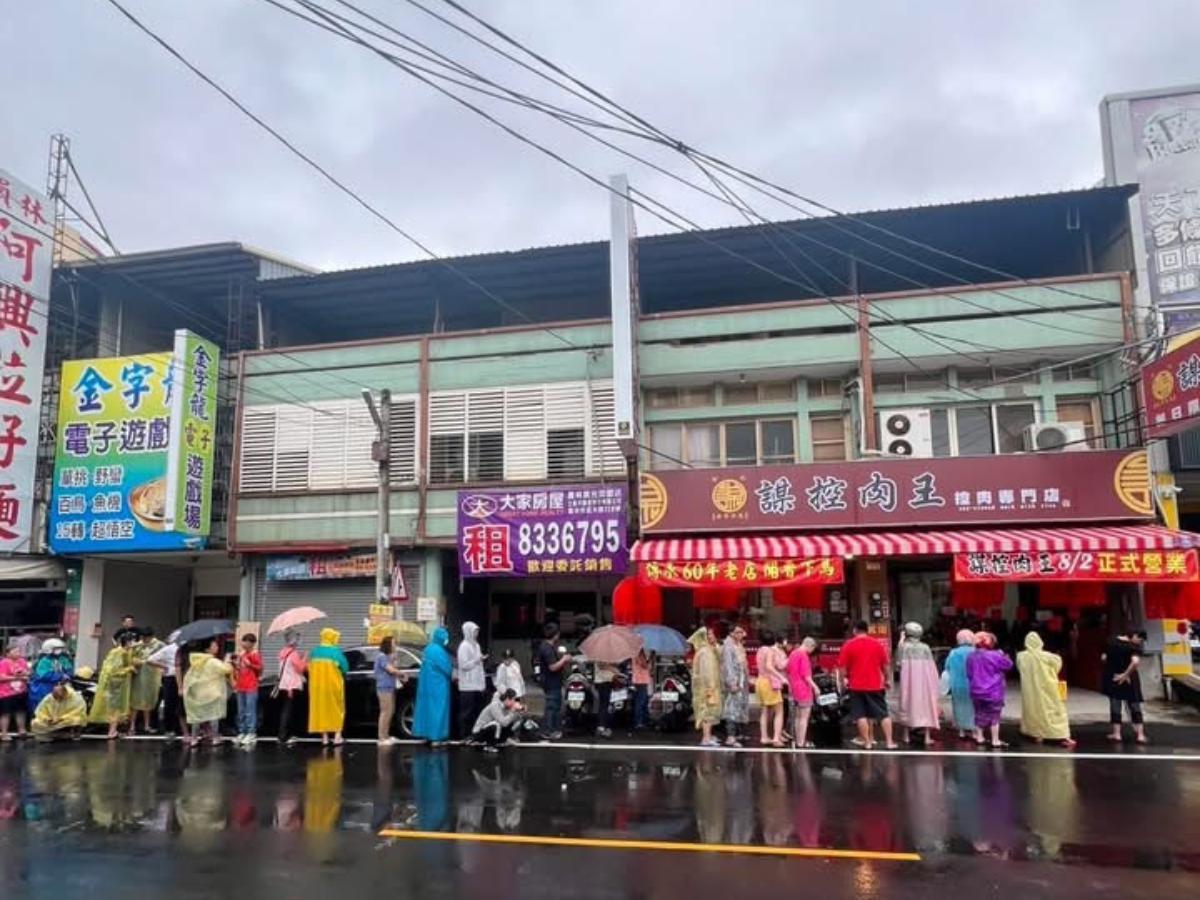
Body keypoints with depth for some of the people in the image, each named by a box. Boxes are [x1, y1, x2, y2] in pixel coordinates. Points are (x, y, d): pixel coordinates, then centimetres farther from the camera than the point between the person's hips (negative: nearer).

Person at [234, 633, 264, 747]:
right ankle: (242, 732, 19)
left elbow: (260, 668, -11)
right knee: (241, 711, 12)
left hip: (251, 687, -8)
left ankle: (251, 734, -2)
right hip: (241, 686, 8)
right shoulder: (241, 654, 13)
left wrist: (249, 664, -22)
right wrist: (235, 664, 3)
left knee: (250, 711, -6)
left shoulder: (256, 654, -7)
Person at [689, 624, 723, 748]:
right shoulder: (704, 651, -16)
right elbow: (705, 670, -22)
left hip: (711, 685, 10)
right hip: (706, 685, -10)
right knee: (708, 709, -10)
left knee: (709, 710, 15)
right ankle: (706, 738, -10)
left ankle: (708, 736, 24)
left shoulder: (711, 650, 15)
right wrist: (709, 687, -25)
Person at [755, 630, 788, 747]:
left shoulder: (760, 651, 12)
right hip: (770, 682, -8)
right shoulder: (771, 651, -13)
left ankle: (764, 737, 13)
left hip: (760, 681, 8)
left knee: (764, 712, 13)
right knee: (779, 712, -3)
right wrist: (781, 677, -28)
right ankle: (776, 738, -11)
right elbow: (769, 666, -27)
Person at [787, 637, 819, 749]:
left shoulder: (792, 654, 13)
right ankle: (801, 743, -4)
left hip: (794, 689, 9)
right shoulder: (804, 655, -15)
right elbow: (806, 674, -20)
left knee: (797, 716, 16)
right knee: (804, 717, -4)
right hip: (803, 689, -9)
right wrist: (815, 687, -17)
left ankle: (797, 741, 20)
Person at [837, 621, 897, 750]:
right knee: (883, 714, 9)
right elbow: (885, 666, 8)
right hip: (876, 685, 2)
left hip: (857, 686, -2)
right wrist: (886, 679, 22)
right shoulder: (878, 644, 3)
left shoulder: (848, 645, -4)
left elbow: (842, 667, -6)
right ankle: (889, 741, 7)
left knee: (861, 715, 4)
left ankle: (867, 742, 4)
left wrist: (845, 678, 8)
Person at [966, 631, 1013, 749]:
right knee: (994, 716, 4)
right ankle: (995, 741, 7)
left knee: (980, 715, 15)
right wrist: (1004, 656, 15)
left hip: (977, 691, 5)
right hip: (993, 691, -5)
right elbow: (1008, 665, -1)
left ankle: (979, 738, 22)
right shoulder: (995, 655, -16)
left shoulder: (971, 657, 0)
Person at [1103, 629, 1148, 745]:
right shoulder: (1134, 646, -15)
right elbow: (1135, 662, -30)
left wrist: (1113, 666, 9)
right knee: (1135, 706, 9)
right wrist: (1126, 674, -21)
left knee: (1115, 705, 10)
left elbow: (1104, 658, 3)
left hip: (1112, 677, 3)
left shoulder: (1111, 643, 0)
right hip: (1129, 678, -3)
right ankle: (1140, 735, 8)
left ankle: (1116, 734, 9)